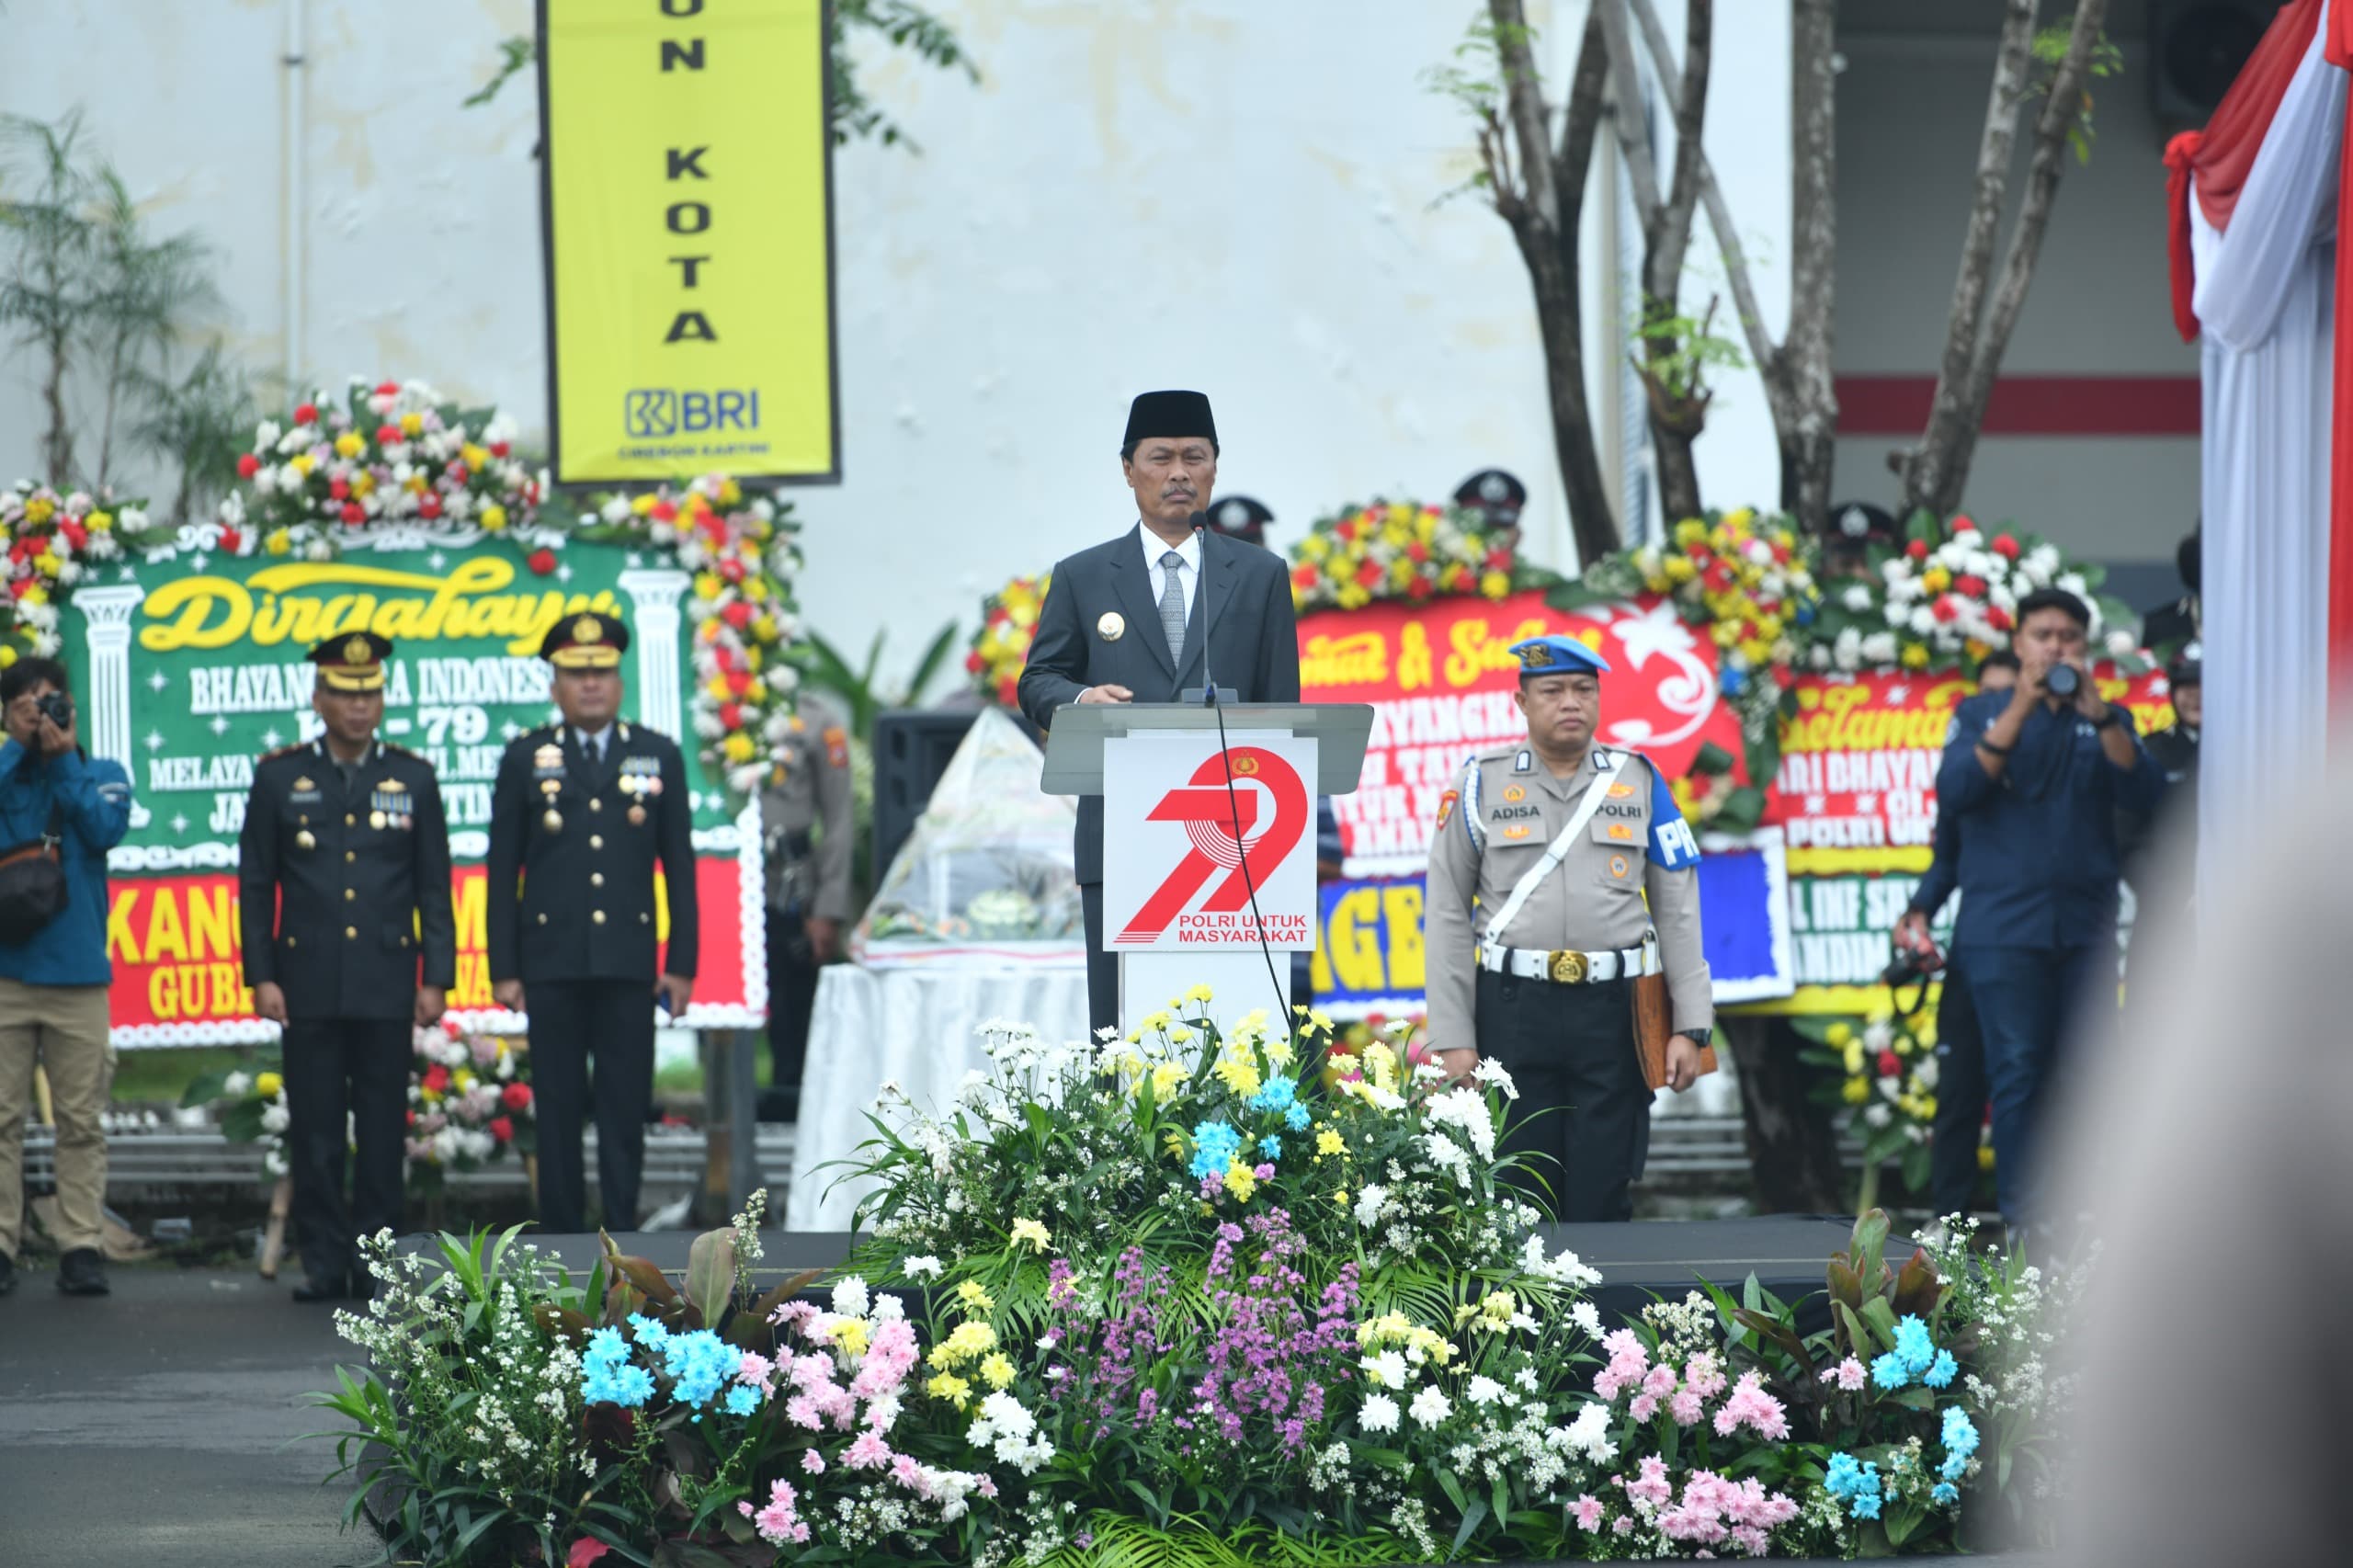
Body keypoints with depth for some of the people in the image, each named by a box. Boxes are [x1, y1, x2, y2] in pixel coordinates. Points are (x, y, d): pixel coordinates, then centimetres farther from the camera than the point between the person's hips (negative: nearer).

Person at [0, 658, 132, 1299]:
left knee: (81, 1120, 0)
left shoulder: (100, 773, 10)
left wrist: (63, 757, -6)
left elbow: (107, 828, -8)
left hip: (77, 975, 0)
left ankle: (81, 1247, 2)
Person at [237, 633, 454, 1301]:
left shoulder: (413, 779, 7)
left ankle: (375, 1263, 6)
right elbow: (255, 886, 6)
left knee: (382, 1135, 1)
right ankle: (323, 1263, 5)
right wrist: (261, 977, -2)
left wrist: (436, 978, 0)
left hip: (387, 988, 0)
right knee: (315, 1133, 0)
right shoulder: (280, 777, 6)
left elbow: (434, 890, 7)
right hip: (309, 988, 0)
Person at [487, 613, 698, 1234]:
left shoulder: (658, 757, 8)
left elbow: (680, 867, 8)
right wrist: (503, 969, -1)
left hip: (628, 965, 0)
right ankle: (562, 1245, 6)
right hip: (552, 965, 0)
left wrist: (681, 963, 2)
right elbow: (503, 872, 5)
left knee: (626, 1109, -1)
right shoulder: (526, 759, 6)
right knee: (558, 1110, 1)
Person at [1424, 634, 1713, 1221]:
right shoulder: (1481, 786, 4)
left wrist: (1691, 1027, 0)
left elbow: (1678, 912, 7)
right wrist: (1453, 1040, -4)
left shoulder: (1640, 783, 7)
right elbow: (1447, 916, 3)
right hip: (1513, 1013, -1)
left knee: (1604, 1196, 2)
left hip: (1614, 1012, 1)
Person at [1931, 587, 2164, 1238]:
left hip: (2086, 926, 2)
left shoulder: (2108, 721, 13)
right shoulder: (1981, 714, 9)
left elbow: (2144, 794, -4)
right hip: (2004, 927, -2)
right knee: (2018, 1073, -6)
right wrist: (2020, 710, -13)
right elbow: (1954, 793, -8)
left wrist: (2097, 712, -15)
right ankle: (2020, 1216, -4)